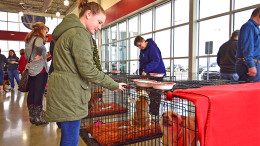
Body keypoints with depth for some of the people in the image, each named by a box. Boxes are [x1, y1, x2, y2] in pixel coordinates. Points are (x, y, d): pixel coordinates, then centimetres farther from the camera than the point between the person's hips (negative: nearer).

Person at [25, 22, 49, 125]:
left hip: (31, 69, 9)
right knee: (39, 94, -3)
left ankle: (32, 117, 21)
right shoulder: (38, 38, -10)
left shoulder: (28, 39, 18)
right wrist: (41, 55, -19)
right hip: (40, 69, -9)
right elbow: (39, 46, -35)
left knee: (31, 93, 11)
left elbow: (26, 56, 22)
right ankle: (38, 118, 5)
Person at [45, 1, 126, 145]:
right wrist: (115, 85, -12)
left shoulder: (69, 31, 19)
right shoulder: (80, 34, -14)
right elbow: (88, 70, -20)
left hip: (63, 90, 10)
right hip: (69, 94, -10)